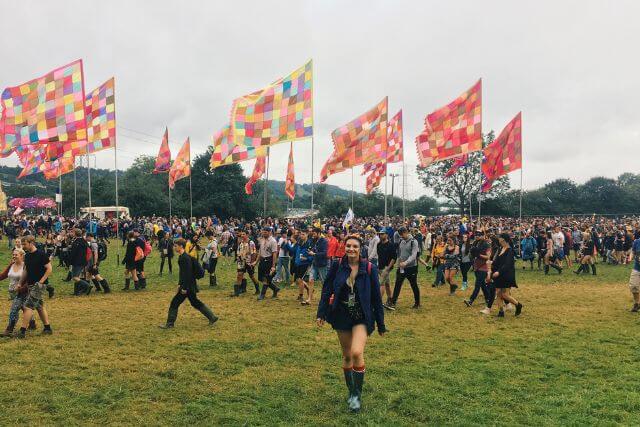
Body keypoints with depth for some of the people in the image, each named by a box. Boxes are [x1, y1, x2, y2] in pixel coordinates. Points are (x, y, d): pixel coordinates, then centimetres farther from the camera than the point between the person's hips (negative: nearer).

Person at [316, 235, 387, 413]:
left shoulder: (369, 268, -9)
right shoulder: (337, 266, -6)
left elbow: (376, 297, -3)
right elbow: (327, 290, 1)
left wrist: (381, 324, 0)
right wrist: (321, 313, -4)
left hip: (362, 317, -2)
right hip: (342, 316, 2)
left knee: (357, 352, -19)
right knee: (346, 355, 12)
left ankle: (358, 394, 0)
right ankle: (351, 391, 32)